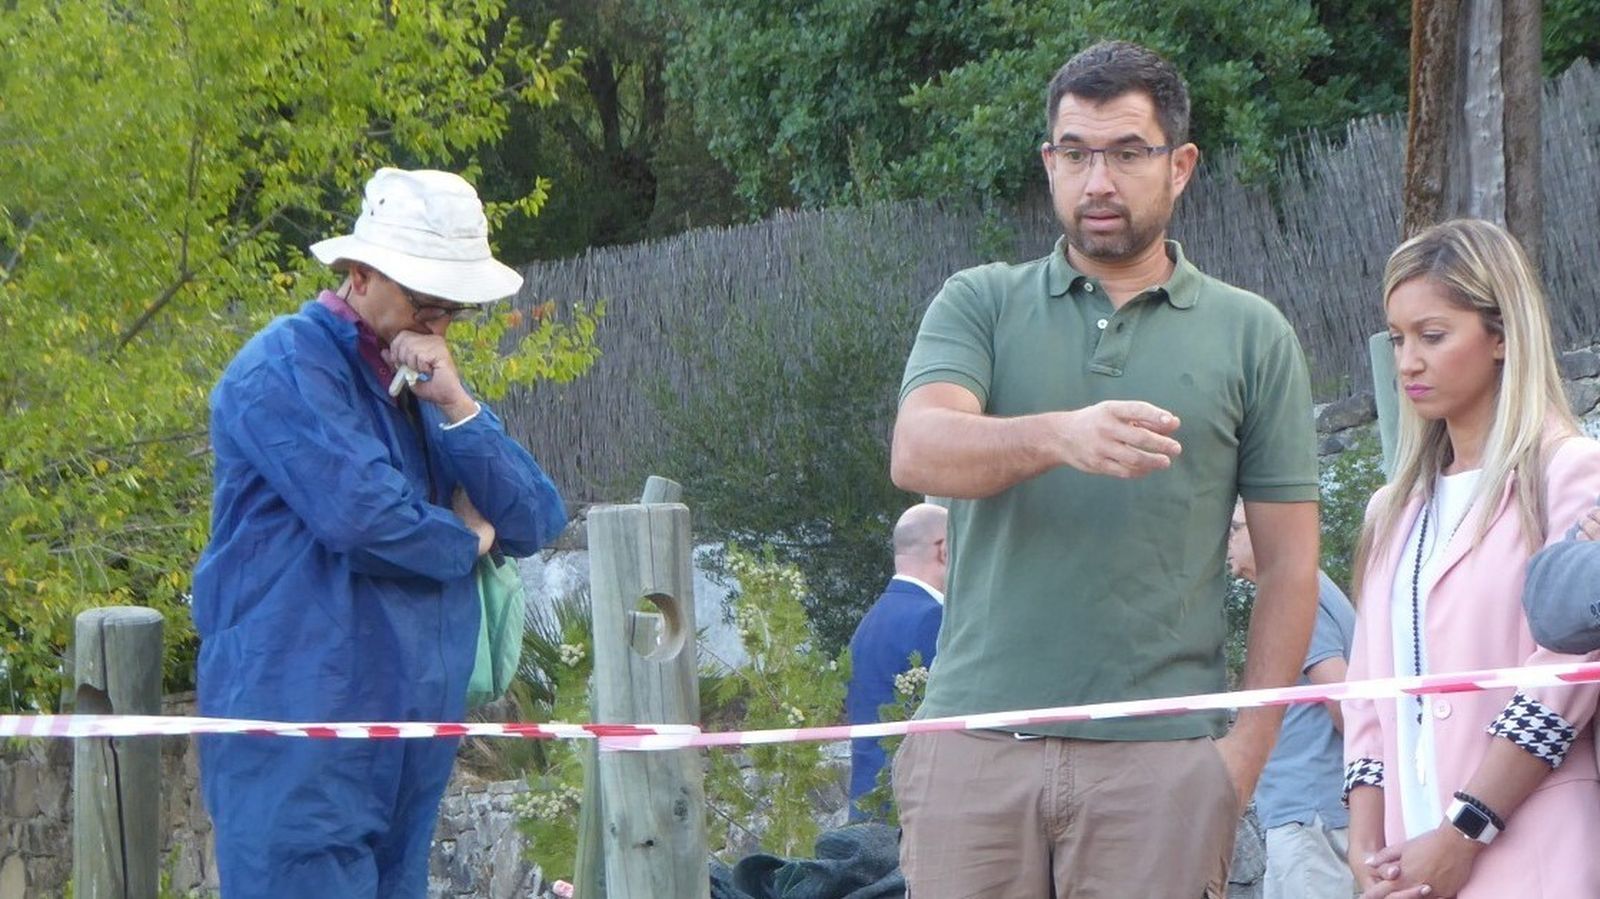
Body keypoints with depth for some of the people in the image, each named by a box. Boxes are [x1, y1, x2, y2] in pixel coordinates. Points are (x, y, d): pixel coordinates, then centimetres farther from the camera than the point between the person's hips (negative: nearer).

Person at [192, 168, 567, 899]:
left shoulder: (421, 382, 18)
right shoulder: (288, 368, -9)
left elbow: (536, 523, 8)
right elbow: (365, 516, -23)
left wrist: (456, 407, -6)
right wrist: (465, 539, -2)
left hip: (408, 747, 8)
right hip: (303, 744, -8)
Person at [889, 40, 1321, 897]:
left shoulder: (1251, 335, 10)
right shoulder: (980, 305, 10)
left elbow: (1288, 561, 9)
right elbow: (917, 452, -9)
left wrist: (1247, 747, -2)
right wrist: (1059, 437, -28)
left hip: (1160, 755, 0)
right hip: (976, 742, 0)